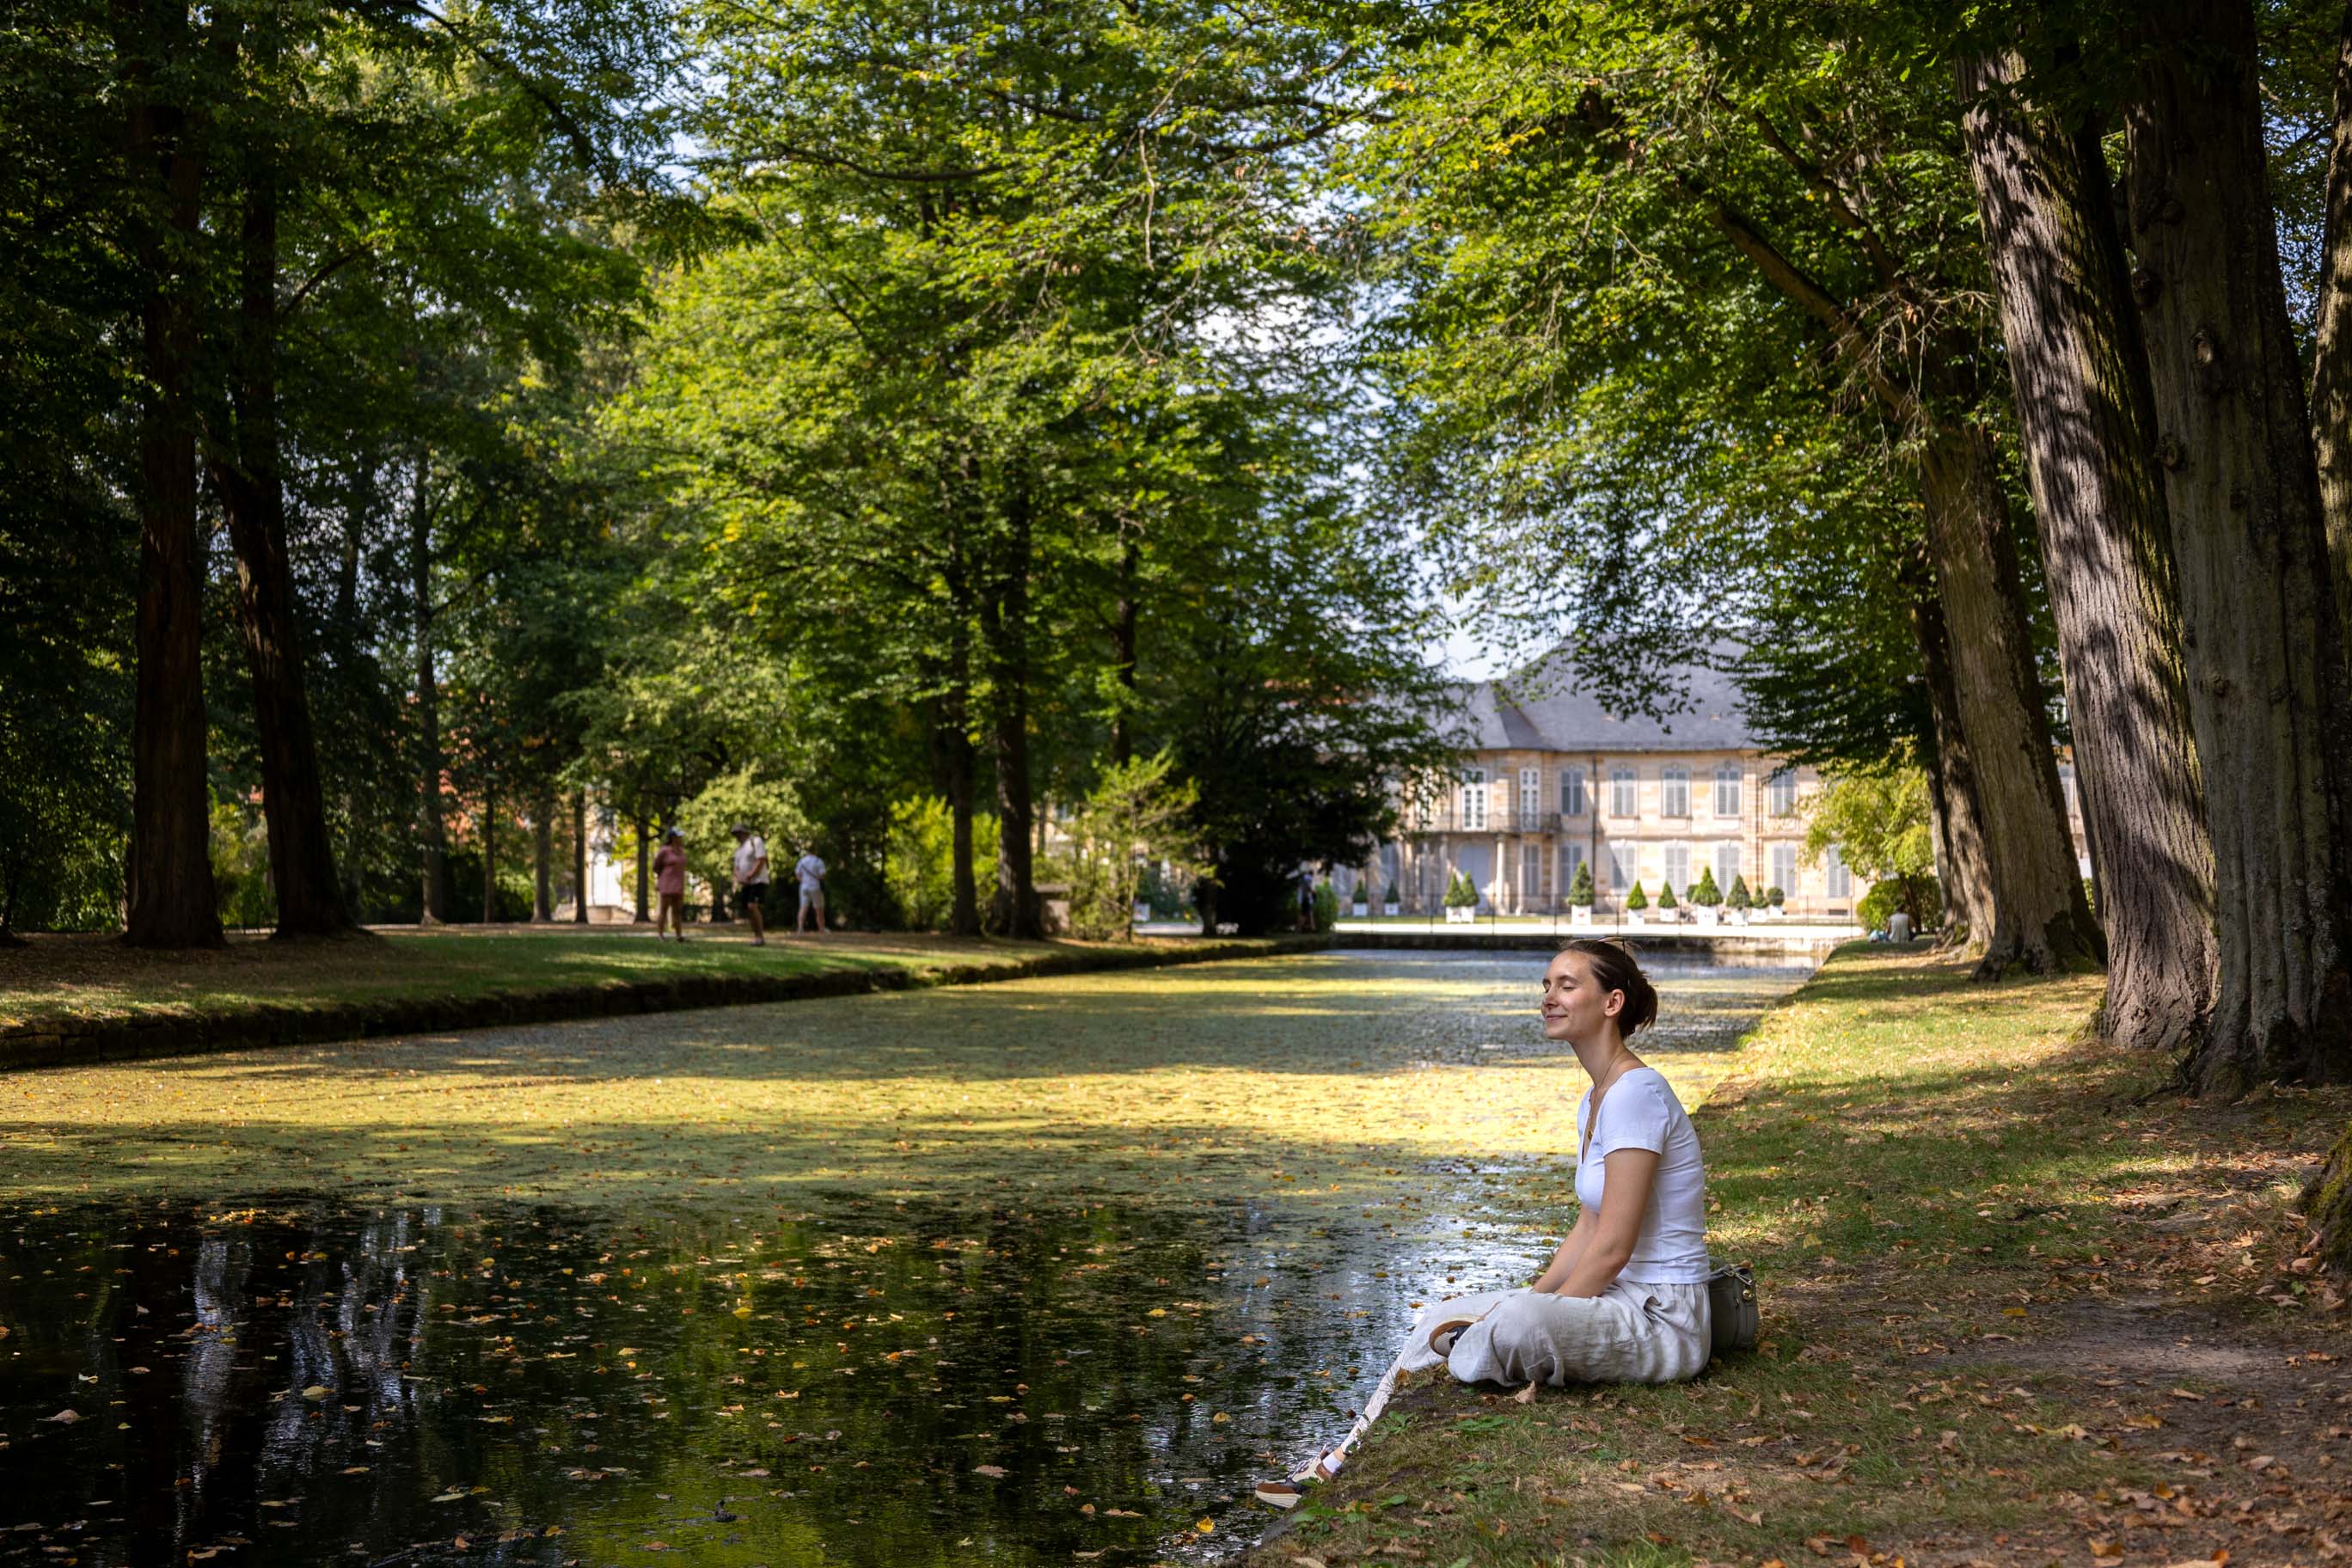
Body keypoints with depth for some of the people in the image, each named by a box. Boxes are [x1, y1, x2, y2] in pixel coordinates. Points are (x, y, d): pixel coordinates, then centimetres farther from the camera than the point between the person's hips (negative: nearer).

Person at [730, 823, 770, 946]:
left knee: (752, 906, -20)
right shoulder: (739, 848, 20)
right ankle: (757, 937, 7)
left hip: (758, 881, -8)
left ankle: (761, 937, -17)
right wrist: (739, 879, -4)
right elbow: (737, 867, 18)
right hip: (746, 884, 8)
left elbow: (761, 861, -15)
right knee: (749, 909, 3)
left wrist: (749, 877, -17)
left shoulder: (756, 841, -5)